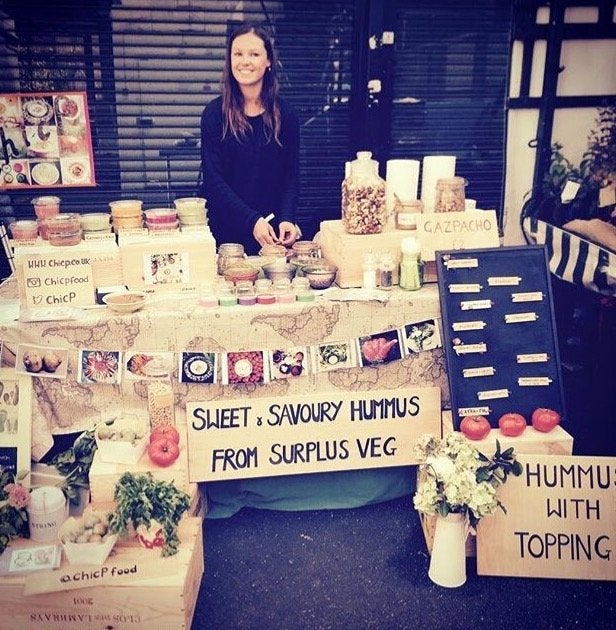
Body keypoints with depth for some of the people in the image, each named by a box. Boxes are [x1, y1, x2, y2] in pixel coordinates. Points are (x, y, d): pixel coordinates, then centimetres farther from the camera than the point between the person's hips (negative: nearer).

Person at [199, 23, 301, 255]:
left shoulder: (285, 114, 1)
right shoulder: (215, 113, -4)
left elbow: (291, 177, 2)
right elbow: (213, 180, -10)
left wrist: (287, 220, -16)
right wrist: (252, 220, -22)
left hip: (273, 232, 2)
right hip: (226, 232, -1)